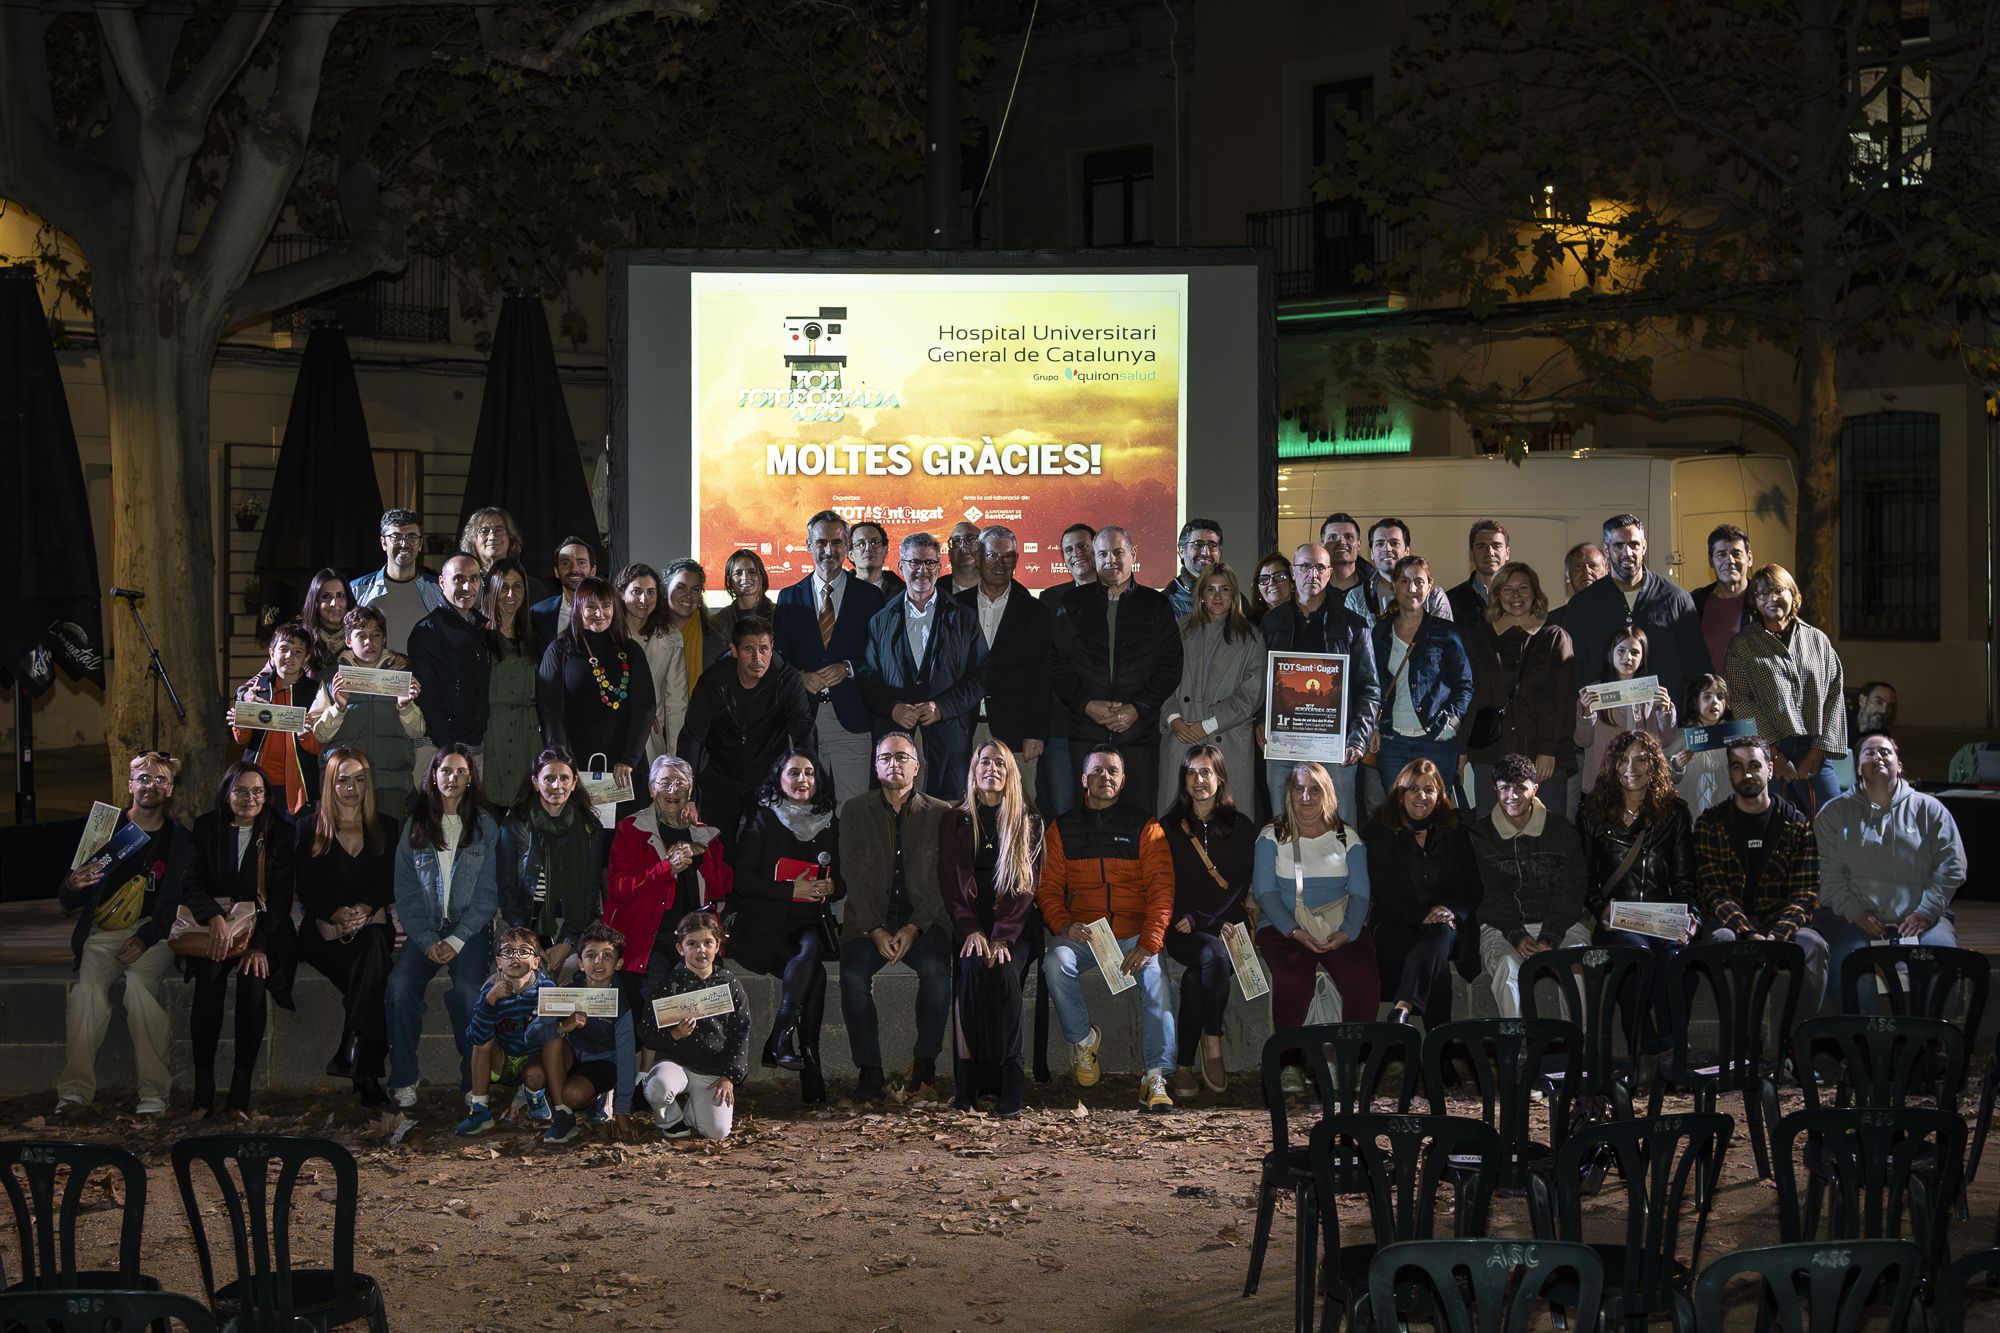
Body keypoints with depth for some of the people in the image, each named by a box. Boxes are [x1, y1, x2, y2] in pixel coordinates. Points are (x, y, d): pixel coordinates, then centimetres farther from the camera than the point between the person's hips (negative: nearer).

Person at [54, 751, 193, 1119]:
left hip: (153, 934, -1)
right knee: (87, 988, -29)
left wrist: (145, 939, -12)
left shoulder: (181, 840, 9)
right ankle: (75, 1090, -30)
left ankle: (153, 1093, -29)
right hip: (102, 931, 1)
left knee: (139, 984, -31)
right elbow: (69, 904, 9)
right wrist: (72, 886, -16)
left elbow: (181, 903, 3)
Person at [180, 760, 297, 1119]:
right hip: (215, 926, 0)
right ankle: (203, 1089, -30)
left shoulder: (280, 833, 3)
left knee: (254, 980, -30)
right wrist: (215, 918, -24)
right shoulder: (207, 828, 5)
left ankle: (240, 1092, -27)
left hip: (265, 929, 0)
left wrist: (259, 944, -16)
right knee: (210, 974, -31)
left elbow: (281, 895, -2)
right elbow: (190, 884, -3)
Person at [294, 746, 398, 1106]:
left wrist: (367, 909, -13)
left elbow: (391, 884, 8)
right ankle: (366, 1071, -43)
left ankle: (352, 1053, -47)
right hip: (323, 931, -1)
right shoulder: (310, 829, 14)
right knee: (370, 976, -35)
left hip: (372, 925, 1)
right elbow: (307, 889, 4)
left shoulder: (387, 829, 18)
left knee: (375, 943, -39)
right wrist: (337, 914, -15)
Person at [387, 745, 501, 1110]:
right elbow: (406, 891, 4)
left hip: (470, 928, -2)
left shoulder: (484, 826, 5)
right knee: (400, 983, -26)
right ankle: (403, 1080, -20)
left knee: (467, 989, -29)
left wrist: (458, 939, -11)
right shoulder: (415, 825, 8)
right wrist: (427, 941, -9)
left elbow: (487, 892, 1)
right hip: (424, 928, 2)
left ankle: (474, 1084, -20)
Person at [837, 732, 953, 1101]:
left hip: (921, 921, 0)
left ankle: (925, 1064, -18)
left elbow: (940, 879, 2)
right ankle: (869, 1070, -21)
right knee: (853, 973, -29)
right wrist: (876, 931, -11)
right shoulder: (855, 810, 9)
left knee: (937, 969, -31)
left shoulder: (939, 814, 9)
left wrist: (914, 928, -12)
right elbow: (854, 876, 1)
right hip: (869, 921, 0)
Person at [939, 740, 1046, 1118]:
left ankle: (1008, 1083, -33)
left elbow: (1028, 886, 0)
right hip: (970, 923, 1)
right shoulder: (954, 823, 13)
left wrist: (1003, 935, -15)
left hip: (1015, 925, -1)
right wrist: (970, 929, -12)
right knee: (973, 970, -31)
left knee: (1002, 972, -32)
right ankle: (969, 1083, -30)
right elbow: (949, 881, 5)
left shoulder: (1029, 823, 9)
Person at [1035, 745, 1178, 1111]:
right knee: (1057, 964, -31)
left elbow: (1161, 889, -2)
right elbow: (1048, 889, 8)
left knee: (1156, 977, -30)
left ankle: (1156, 1077, -29)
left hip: (1133, 935, -1)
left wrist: (1148, 943, -17)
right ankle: (1082, 1038, -6)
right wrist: (1064, 925, -14)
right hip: (1081, 935, 1)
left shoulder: (1145, 827, 7)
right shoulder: (1063, 829, 12)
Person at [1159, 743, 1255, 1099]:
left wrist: (1200, 920, -12)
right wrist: (1197, 924, -7)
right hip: (1181, 929, 0)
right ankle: (1212, 1044, -26)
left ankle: (1185, 1065, -23)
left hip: (1226, 926, 0)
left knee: (1197, 975, -33)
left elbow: (1239, 886, 2)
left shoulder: (1241, 827, 11)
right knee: (1214, 953, -35)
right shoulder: (1169, 827, 14)